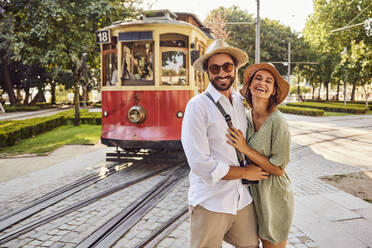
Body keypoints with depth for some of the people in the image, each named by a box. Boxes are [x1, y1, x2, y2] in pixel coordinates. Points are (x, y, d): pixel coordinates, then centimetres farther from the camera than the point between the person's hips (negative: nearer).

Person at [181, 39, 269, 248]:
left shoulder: (242, 102, 8)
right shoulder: (198, 106, -12)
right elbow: (200, 164, -18)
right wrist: (245, 172, -9)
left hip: (243, 200, 6)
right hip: (210, 204, -5)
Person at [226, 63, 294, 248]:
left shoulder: (277, 121, -20)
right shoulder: (246, 116, 0)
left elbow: (278, 168, -20)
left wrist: (245, 149, -22)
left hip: (274, 196, -6)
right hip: (252, 192, 6)